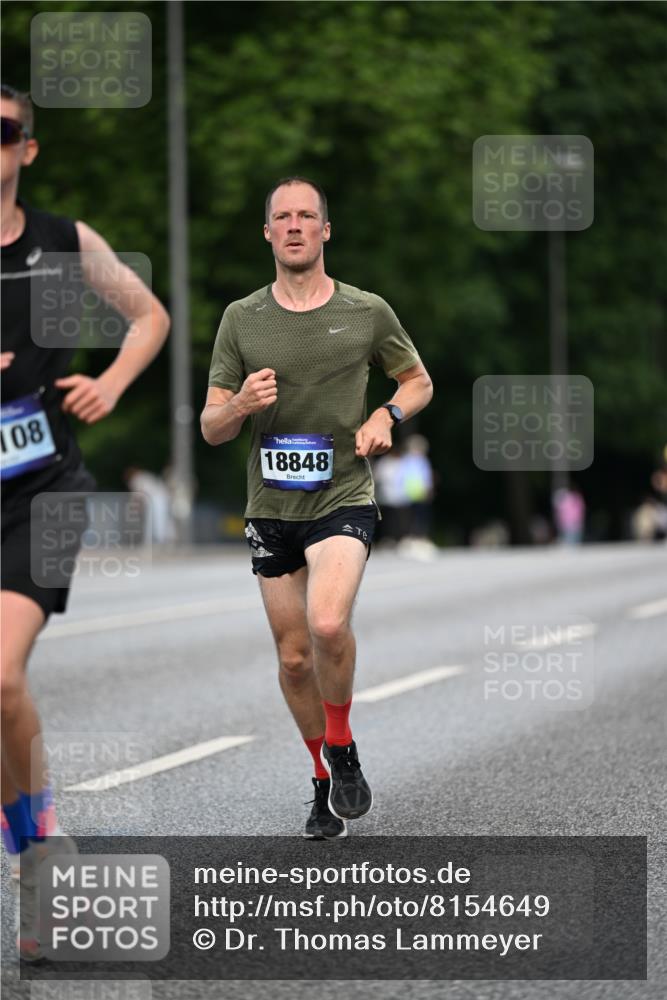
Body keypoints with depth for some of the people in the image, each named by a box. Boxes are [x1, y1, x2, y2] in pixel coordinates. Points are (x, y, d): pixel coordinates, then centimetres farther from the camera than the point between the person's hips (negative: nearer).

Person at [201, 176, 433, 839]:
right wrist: (240, 404, -18)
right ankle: (324, 781, 28)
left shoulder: (367, 312, 0)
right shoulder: (241, 319, 4)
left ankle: (342, 750, -3)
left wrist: (385, 416, -5)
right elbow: (210, 429, 5)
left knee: (327, 625, -27)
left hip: (344, 498, -3)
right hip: (271, 507, 3)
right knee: (293, 656, 8)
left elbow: (418, 380, 16)